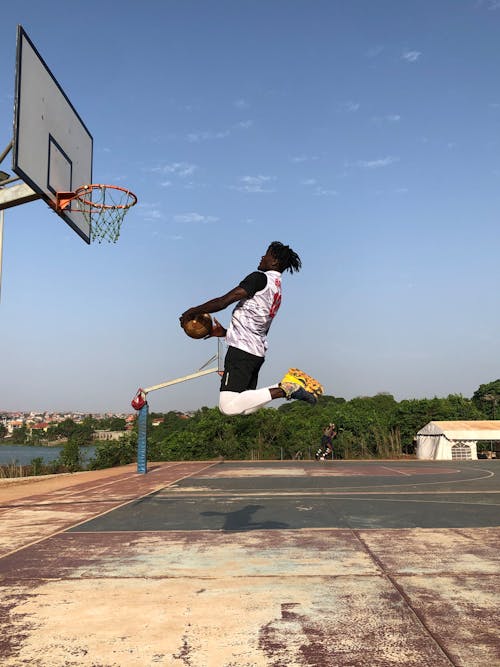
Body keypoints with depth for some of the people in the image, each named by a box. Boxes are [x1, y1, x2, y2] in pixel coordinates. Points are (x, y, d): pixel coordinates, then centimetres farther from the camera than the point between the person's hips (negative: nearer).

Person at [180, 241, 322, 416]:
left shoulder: (260, 278, -8)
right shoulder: (278, 290, 21)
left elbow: (224, 301, -13)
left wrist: (194, 311, -1)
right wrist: (225, 332, 29)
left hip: (242, 349, -9)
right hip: (258, 351, 9)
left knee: (228, 406, -16)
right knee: (246, 408, 14)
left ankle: (282, 390, -17)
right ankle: (289, 385, 3)